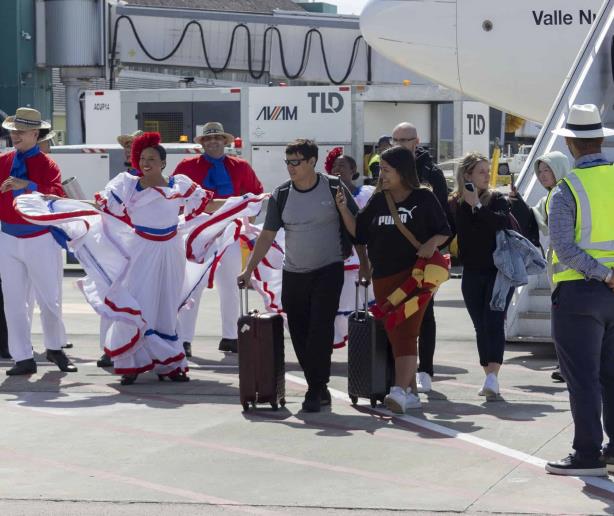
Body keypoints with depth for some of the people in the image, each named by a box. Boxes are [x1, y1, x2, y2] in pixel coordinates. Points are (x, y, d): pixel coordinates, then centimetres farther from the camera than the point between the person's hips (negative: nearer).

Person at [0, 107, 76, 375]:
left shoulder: (47, 164, -5)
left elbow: (56, 196, -22)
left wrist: (27, 185, -32)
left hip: (41, 240, -3)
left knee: (50, 299, 6)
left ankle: (54, 349, 28)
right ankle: (23, 359, 7)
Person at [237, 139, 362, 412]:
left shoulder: (334, 189, -5)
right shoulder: (281, 195, 2)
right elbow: (267, 235, 3)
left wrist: (364, 262, -1)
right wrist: (248, 269, -5)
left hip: (329, 270, -4)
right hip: (293, 274, 4)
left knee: (320, 329, -14)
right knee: (299, 334, 4)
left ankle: (315, 390, -11)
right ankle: (320, 389, 16)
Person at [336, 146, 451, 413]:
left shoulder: (423, 199, 0)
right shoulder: (377, 201, 13)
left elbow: (444, 231, 3)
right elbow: (359, 233, 12)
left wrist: (432, 243, -17)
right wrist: (344, 210, -1)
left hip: (414, 274, -6)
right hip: (384, 278, 6)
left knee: (406, 333, -15)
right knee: (395, 337, 7)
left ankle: (399, 391, -24)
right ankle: (411, 393, 15)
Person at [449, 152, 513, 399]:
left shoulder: (497, 199, -3)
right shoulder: (454, 205, 3)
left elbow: (503, 224, -21)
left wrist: (477, 206, -22)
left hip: (499, 272, -3)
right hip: (472, 274, 3)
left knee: (493, 323, -13)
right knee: (481, 327, 6)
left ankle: (492, 376, -22)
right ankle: (490, 379, 13)